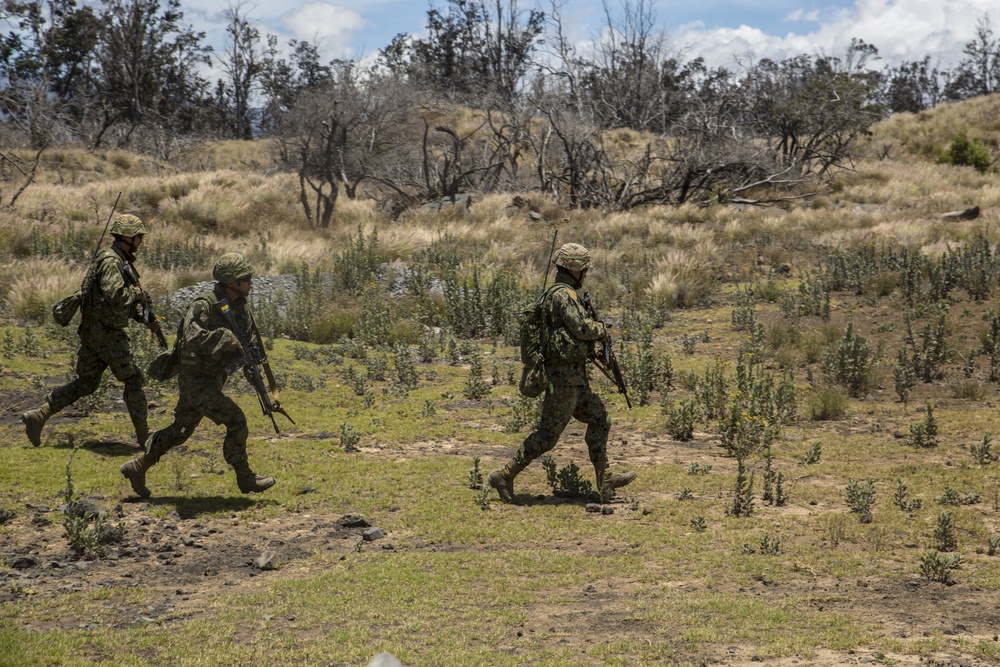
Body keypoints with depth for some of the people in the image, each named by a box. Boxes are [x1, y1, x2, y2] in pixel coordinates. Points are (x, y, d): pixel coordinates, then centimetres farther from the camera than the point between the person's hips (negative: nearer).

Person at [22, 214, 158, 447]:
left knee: (85, 384, 12)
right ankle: (143, 434, 13)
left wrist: (146, 319, 15)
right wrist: (137, 293, -15)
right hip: (107, 334, -10)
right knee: (133, 380, 3)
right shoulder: (111, 262, -18)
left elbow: (126, 300, 24)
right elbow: (115, 295, -33)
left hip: (92, 332, 10)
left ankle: (38, 416, 7)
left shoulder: (121, 261, 15)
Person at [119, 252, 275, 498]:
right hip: (196, 380, -9)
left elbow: (251, 336, 15)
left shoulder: (240, 306, 2)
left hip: (214, 379, 9)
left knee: (180, 430, 17)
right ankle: (245, 478, -1)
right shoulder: (203, 306, -23)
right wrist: (226, 338, -39)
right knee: (235, 420, -14)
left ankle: (137, 467, 29)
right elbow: (192, 338, -39)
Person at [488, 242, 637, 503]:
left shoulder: (560, 293, 15)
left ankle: (604, 481, 16)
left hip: (573, 377, 11)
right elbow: (582, 328, -25)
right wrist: (602, 328, -5)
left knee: (599, 421, 13)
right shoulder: (564, 294, -17)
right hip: (564, 376, -11)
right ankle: (504, 476, 0)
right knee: (548, 434, -5)